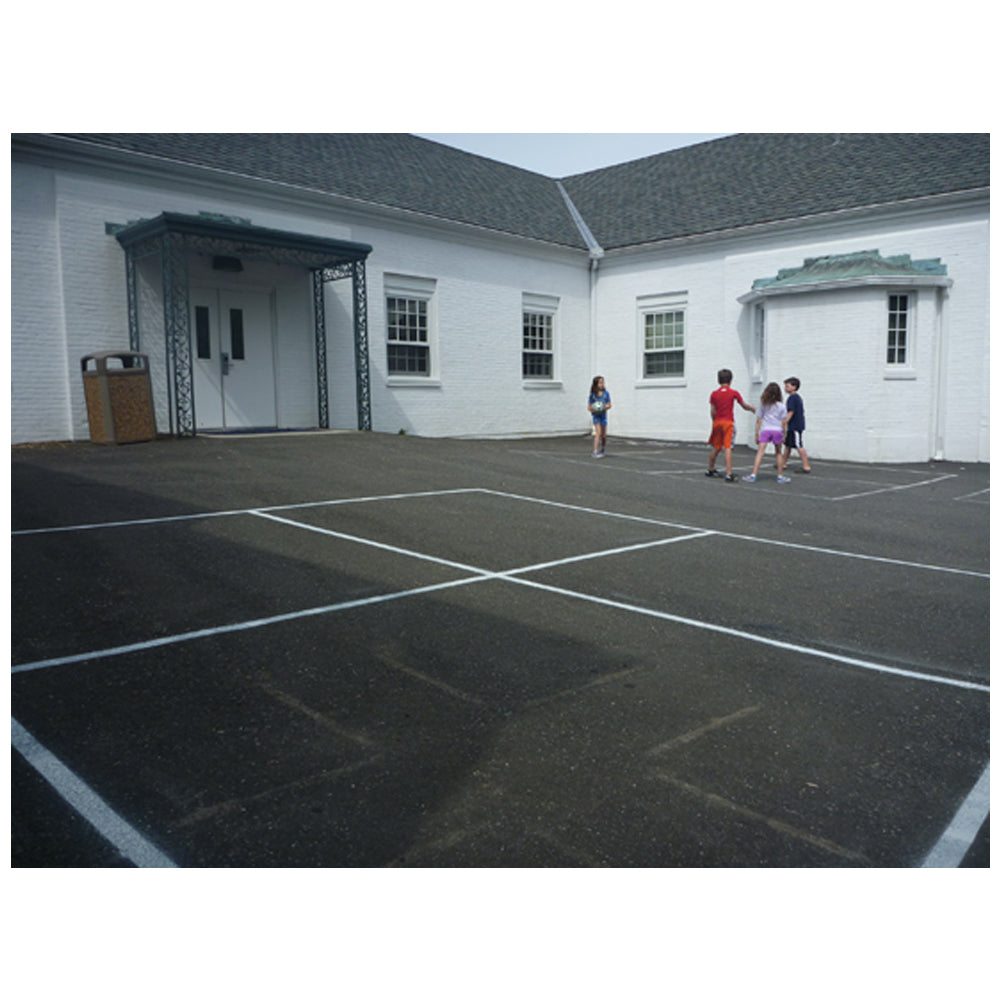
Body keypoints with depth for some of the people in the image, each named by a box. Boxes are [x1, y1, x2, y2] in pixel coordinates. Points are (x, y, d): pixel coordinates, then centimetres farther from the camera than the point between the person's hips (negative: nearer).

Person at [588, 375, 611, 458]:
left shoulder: (606, 393, 1)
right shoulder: (592, 395, -2)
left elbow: (609, 405, 2)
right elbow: (589, 407, 2)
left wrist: (604, 408, -18)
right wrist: (593, 409, -19)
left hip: (603, 415, 2)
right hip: (596, 415, -2)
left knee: (604, 435, 8)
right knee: (598, 432, -19)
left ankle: (602, 451, 31)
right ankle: (595, 452, -21)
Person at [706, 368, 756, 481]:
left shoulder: (714, 394, 3)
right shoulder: (734, 393, -4)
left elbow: (713, 411, 4)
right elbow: (744, 406, 8)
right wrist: (752, 408, 28)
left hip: (717, 422, 4)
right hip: (728, 423, -4)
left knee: (716, 448, 18)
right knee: (728, 448, -8)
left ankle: (710, 469, 31)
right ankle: (729, 474, -15)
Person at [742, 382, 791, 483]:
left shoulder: (763, 405, 7)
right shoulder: (782, 406, 4)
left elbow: (759, 421, 6)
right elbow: (784, 422, 2)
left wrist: (756, 434, 11)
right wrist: (784, 435, 11)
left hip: (765, 430, 0)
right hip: (777, 430, 0)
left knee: (760, 452, -6)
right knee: (779, 453, 14)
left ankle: (753, 475, -15)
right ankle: (780, 476, 20)